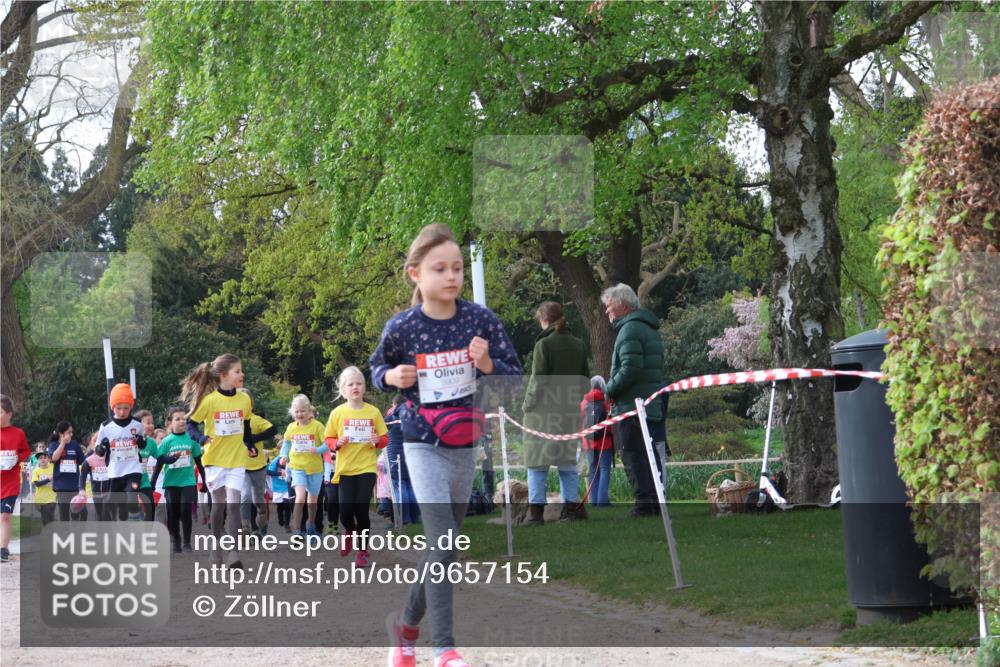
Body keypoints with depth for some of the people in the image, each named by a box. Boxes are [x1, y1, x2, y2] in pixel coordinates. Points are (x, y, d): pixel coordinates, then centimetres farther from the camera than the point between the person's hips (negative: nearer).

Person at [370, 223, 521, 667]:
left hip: (466, 444, 4)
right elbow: (377, 366, 11)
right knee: (443, 544, -16)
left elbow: (515, 377, 0)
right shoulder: (401, 328, -9)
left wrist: (488, 366, -20)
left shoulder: (480, 319, -6)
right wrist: (392, 377, -11)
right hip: (423, 444, -4)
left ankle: (405, 622, 33)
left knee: (443, 545, 13)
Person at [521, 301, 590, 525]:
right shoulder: (578, 345, 8)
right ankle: (571, 506, 13)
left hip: (544, 409, -6)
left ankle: (536, 511, -3)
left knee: (537, 461, 0)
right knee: (567, 460, 13)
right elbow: (585, 378, 11)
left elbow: (538, 379, -13)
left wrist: (528, 404, -3)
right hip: (569, 410, 6)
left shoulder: (544, 344, -11)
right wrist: (572, 397, 16)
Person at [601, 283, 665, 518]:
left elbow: (630, 369, -23)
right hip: (652, 406, 10)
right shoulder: (650, 329, 20)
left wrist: (610, 390, -10)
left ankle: (644, 503, -10)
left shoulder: (630, 329, -12)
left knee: (634, 456, -8)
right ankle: (654, 502, 15)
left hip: (632, 405, -10)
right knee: (648, 455, 13)